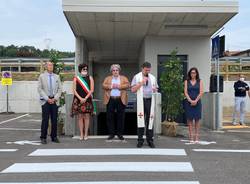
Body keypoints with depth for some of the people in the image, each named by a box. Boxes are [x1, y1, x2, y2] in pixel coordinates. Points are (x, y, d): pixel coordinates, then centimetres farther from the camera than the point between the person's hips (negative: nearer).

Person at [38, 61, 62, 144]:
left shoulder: (57, 77, 12)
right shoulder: (42, 76, 4)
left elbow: (59, 89, 9)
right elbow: (40, 89, -2)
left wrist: (55, 98, -5)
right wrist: (47, 99, -10)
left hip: (55, 101, 3)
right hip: (45, 101, -3)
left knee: (54, 119, 3)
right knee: (45, 119, -4)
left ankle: (54, 137, 12)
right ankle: (43, 138, 3)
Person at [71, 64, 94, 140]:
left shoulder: (90, 78, 6)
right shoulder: (76, 78, 6)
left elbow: (91, 90, 0)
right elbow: (74, 90, 2)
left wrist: (85, 98, -10)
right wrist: (80, 98, -11)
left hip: (87, 100, 0)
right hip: (78, 100, 0)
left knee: (86, 116, 0)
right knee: (80, 117, 1)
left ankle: (86, 134, 7)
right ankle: (81, 134, 7)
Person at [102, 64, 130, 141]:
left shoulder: (124, 78, 10)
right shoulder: (107, 78, 14)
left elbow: (127, 85, -6)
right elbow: (104, 85, 0)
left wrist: (118, 86, -14)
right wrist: (111, 86, -13)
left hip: (121, 100, -1)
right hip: (110, 100, 1)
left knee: (121, 117, 2)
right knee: (110, 117, 2)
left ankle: (120, 134, 11)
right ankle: (111, 134, 11)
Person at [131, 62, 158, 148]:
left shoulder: (152, 78, 14)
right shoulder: (137, 77, 3)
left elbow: (156, 89, 19)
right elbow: (133, 90, -4)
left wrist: (155, 89, -5)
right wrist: (141, 83, -14)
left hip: (150, 100, 3)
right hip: (141, 101, -3)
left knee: (150, 120, 1)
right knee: (140, 120, -3)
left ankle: (150, 140, 7)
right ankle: (140, 140, 3)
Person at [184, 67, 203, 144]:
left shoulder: (200, 81, 7)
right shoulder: (186, 81, 8)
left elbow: (201, 92, -1)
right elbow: (185, 92, 0)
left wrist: (195, 101, -11)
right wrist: (190, 101, -12)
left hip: (197, 102, 0)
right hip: (189, 103, 0)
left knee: (197, 119, 0)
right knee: (190, 119, -1)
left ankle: (196, 137, 3)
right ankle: (191, 137, 2)